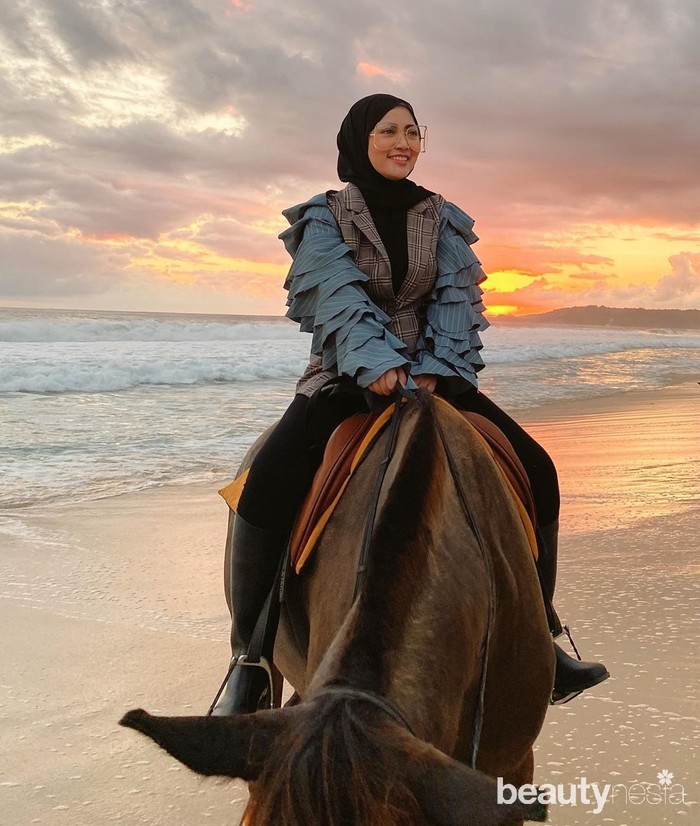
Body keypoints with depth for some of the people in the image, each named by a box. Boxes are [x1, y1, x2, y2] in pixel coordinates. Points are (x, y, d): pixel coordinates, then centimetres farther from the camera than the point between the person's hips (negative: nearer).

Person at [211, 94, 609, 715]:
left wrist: (434, 369, -18)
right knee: (270, 482, -29)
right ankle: (250, 658, -16)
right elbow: (340, 295, -15)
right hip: (346, 375, -3)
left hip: (433, 374, 3)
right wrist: (375, 362, -32)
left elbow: (455, 299, 0)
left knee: (535, 471, -13)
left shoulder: (441, 219, 12)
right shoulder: (325, 218, 3)